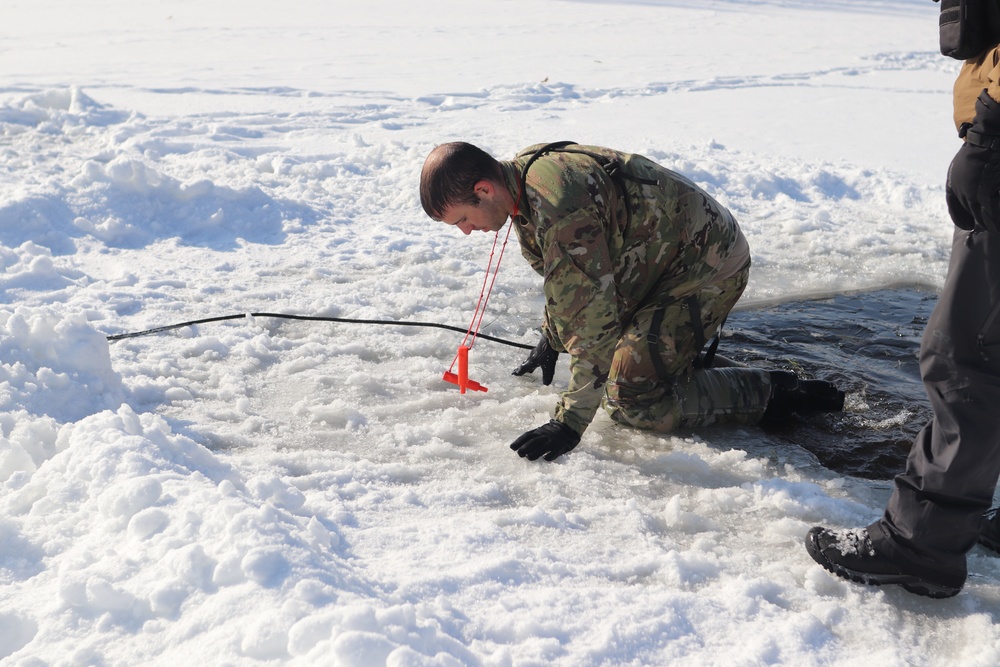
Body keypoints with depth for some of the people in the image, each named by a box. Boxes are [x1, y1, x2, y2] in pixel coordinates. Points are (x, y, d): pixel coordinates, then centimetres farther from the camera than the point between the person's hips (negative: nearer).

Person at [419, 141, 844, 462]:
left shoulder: (559, 204, -32)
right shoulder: (524, 182, 0)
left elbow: (594, 318, -32)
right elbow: (563, 279, 19)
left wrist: (569, 422, -29)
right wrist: (551, 340, 26)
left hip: (707, 267, -10)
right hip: (667, 260, 10)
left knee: (632, 401, -13)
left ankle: (773, 394, -5)